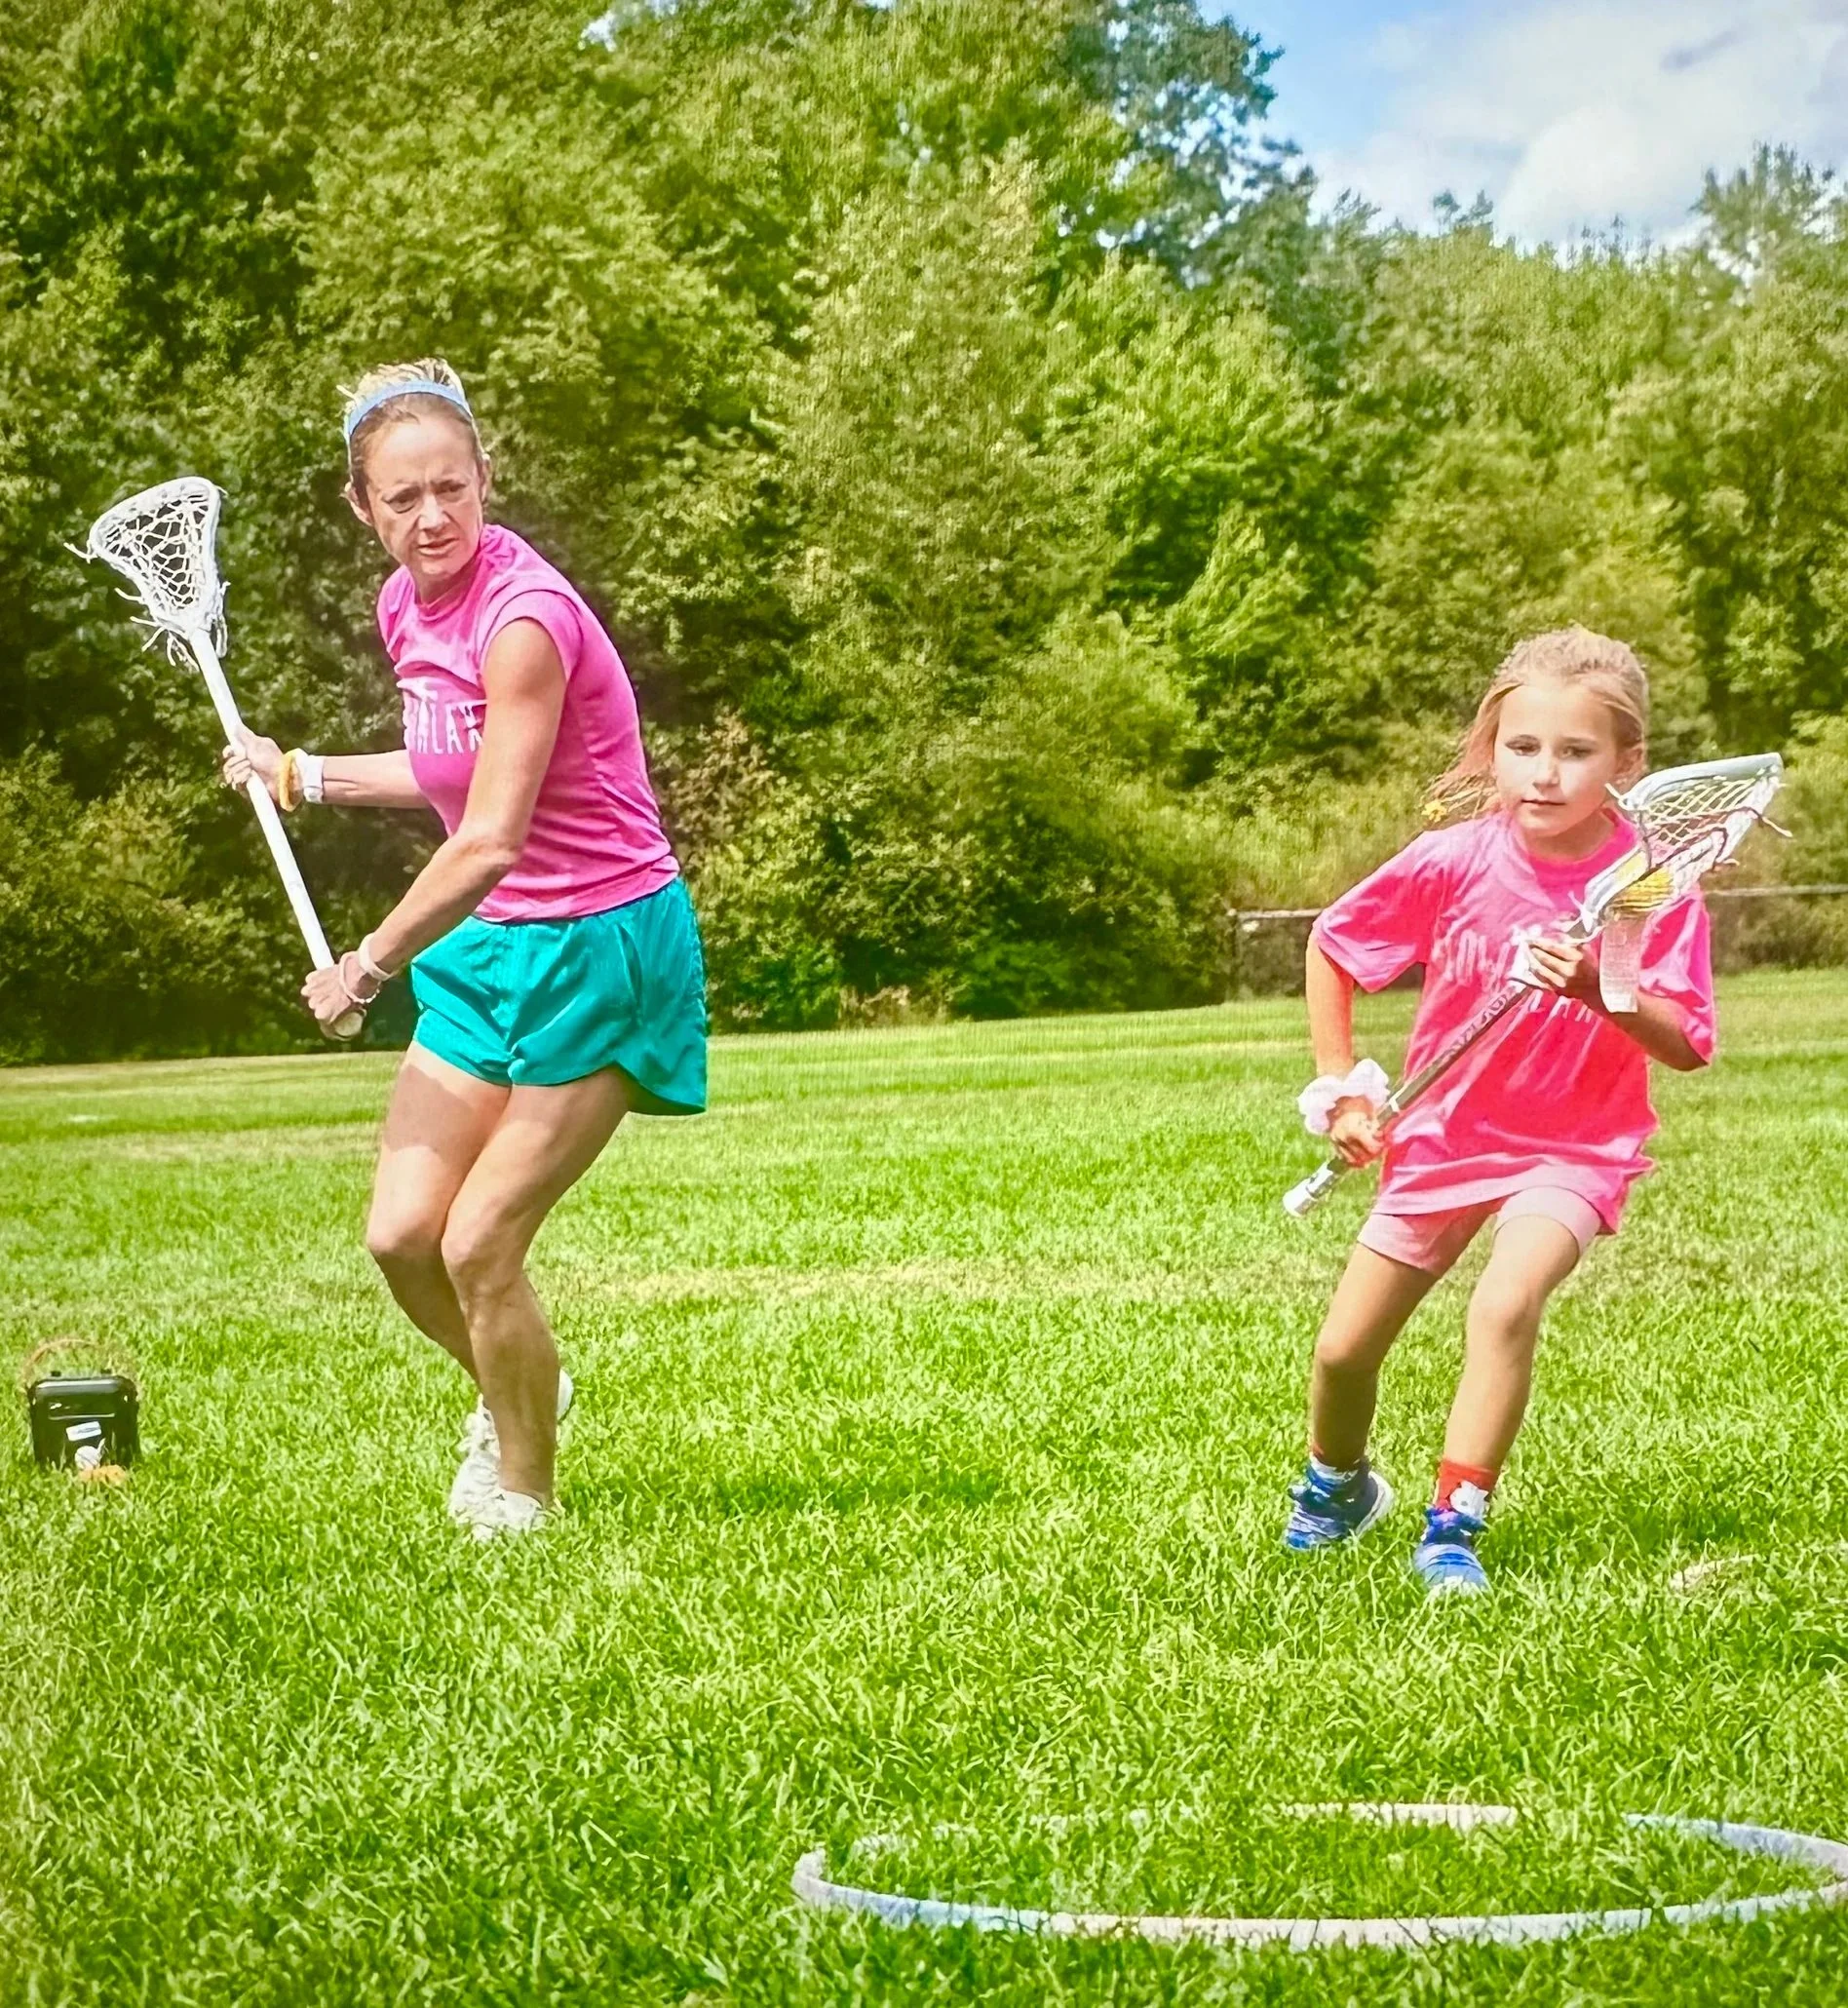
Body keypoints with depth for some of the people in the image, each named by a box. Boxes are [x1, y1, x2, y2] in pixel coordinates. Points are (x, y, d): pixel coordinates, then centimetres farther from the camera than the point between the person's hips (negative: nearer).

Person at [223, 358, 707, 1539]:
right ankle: (520, 1391, 33)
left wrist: (371, 966, -20)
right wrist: (302, 775, 24)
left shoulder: (525, 615, -23)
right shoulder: (406, 607, 4)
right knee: (402, 1234, 3)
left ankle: (522, 1488, 19)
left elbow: (491, 840, -27)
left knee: (479, 1247, -6)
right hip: (488, 943, 8)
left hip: (598, 947, -8)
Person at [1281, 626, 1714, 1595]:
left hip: (1574, 1149, -3)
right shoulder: (1453, 861, -14)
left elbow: (1686, 1047, -20)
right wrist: (1339, 1089, -1)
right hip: (1445, 1135, 3)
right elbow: (1329, 946, 1)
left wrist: (1596, 986, -37)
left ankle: (1454, 1527, -15)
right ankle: (1337, 1486, 40)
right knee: (1343, 1351, 7)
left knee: (1505, 1304, -30)